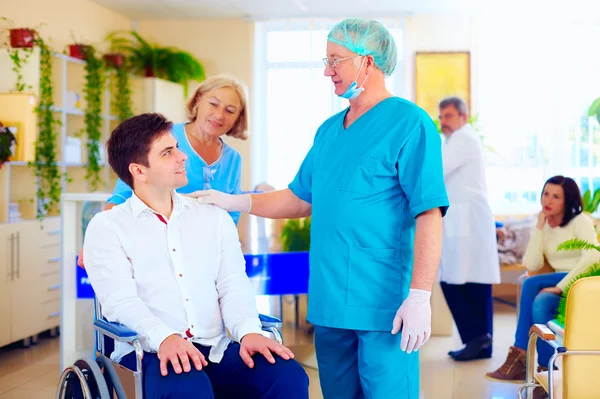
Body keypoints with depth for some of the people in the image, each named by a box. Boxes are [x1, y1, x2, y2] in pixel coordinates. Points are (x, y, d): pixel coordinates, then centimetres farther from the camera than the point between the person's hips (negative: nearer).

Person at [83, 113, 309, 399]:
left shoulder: (215, 218, 17)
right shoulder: (106, 227, 5)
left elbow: (234, 286, 6)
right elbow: (120, 299, -10)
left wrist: (248, 331, -16)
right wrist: (164, 337, -30)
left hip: (216, 350, 4)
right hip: (151, 354, -4)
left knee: (290, 376, -23)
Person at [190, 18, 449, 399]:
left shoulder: (410, 125, -10)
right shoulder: (329, 130, 15)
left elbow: (429, 215, -16)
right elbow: (300, 198, 21)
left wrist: (420, 297, -21)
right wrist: (233, 202, 12)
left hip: (382, 307, -7)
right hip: (329, 304, 8)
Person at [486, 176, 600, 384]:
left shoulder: (581, 221, -6)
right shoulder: (544, 225, 11)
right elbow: (531, 265, -2)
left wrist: (560, 286, -27)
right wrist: (539, 227, -5)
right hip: (560, 284, 5)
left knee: (531, 285, -28)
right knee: (540, 302, -29)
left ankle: (520, 357, -22)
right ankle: (545, 368, -27)